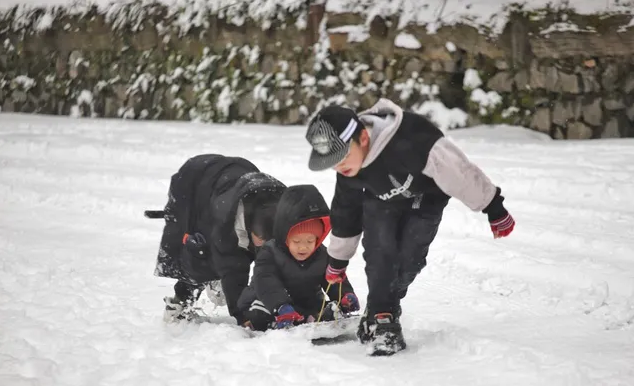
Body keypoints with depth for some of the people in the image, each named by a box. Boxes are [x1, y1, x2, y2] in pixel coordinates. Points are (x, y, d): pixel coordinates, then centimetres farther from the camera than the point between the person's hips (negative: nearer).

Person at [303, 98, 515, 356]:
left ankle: (386, 309, 16)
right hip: (381, 200, 3)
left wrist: (493, 209, -28)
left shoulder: (408, 141, -46)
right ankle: (380, 318, -7)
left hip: (426, 197, -3)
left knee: (408, 261, -10)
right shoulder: (349, 173, -22)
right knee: (379, 251, -18)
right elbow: (345, 210, -2)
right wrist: (337, 260, 9)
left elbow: (455, 168, -37)